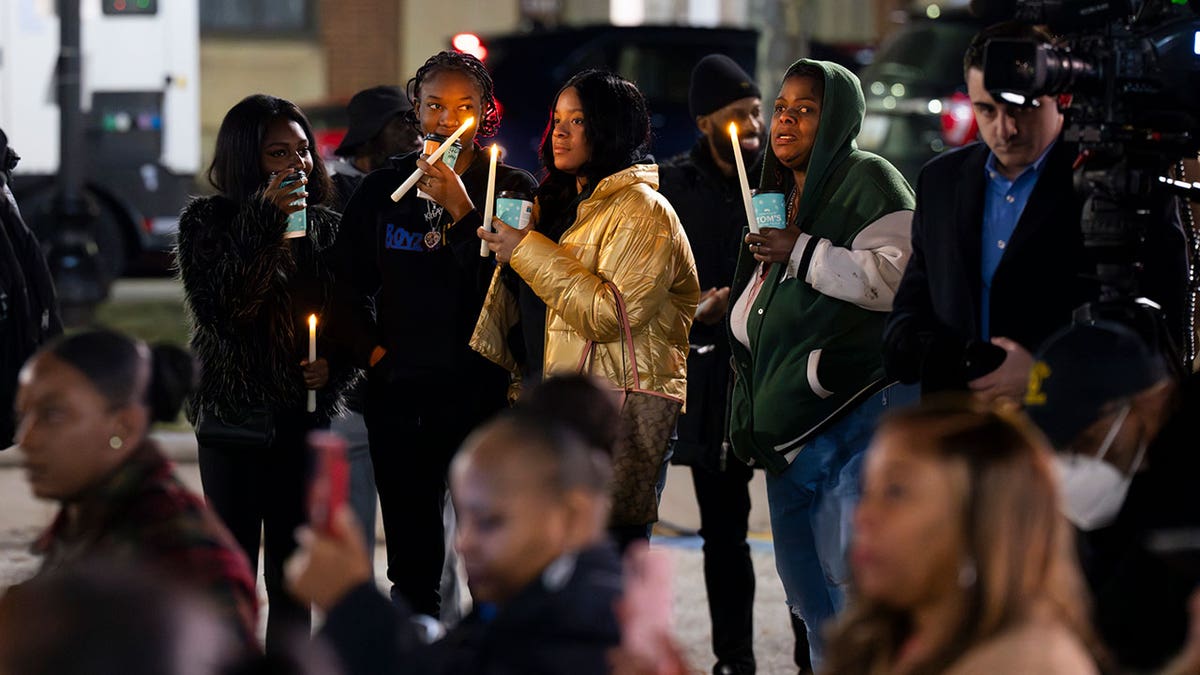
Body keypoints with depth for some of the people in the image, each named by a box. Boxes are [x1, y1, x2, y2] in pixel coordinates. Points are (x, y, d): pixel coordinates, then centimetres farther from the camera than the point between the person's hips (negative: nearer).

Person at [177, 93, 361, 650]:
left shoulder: (325, 226, 7)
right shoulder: (208, 220, -2)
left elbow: (355, 322, 15)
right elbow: (218, 307, -17)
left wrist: (335, 367, -6)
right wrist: (264, 220, -21)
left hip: (307, 415, 3)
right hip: (235, 419, -3)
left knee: (294, 573, 6)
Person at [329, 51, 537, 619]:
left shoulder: (511, 188, -1)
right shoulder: (383, 189, 8)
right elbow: (347, 282, 19)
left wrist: (460, 210, -18)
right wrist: (367, 348, 5)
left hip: (484, 393, -3)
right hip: (399, 391, 3)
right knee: (411, 556, 8)